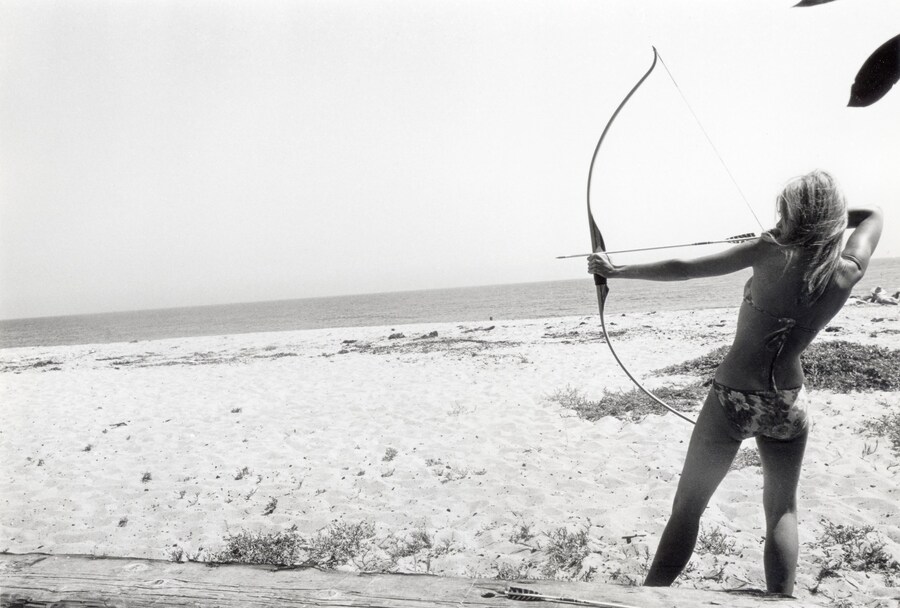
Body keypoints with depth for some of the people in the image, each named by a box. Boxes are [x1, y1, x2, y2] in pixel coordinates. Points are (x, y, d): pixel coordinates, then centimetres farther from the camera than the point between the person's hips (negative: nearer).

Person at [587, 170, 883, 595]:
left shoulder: (771, 252, -12)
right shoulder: (849, 272, -2)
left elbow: (683, 269, -9)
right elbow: (874, 216, 19)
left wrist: (617, 271, -1)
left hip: (731, 398, -3)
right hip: (787, 404, 3)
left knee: (686, 508, 8)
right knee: (782, 511, 22)